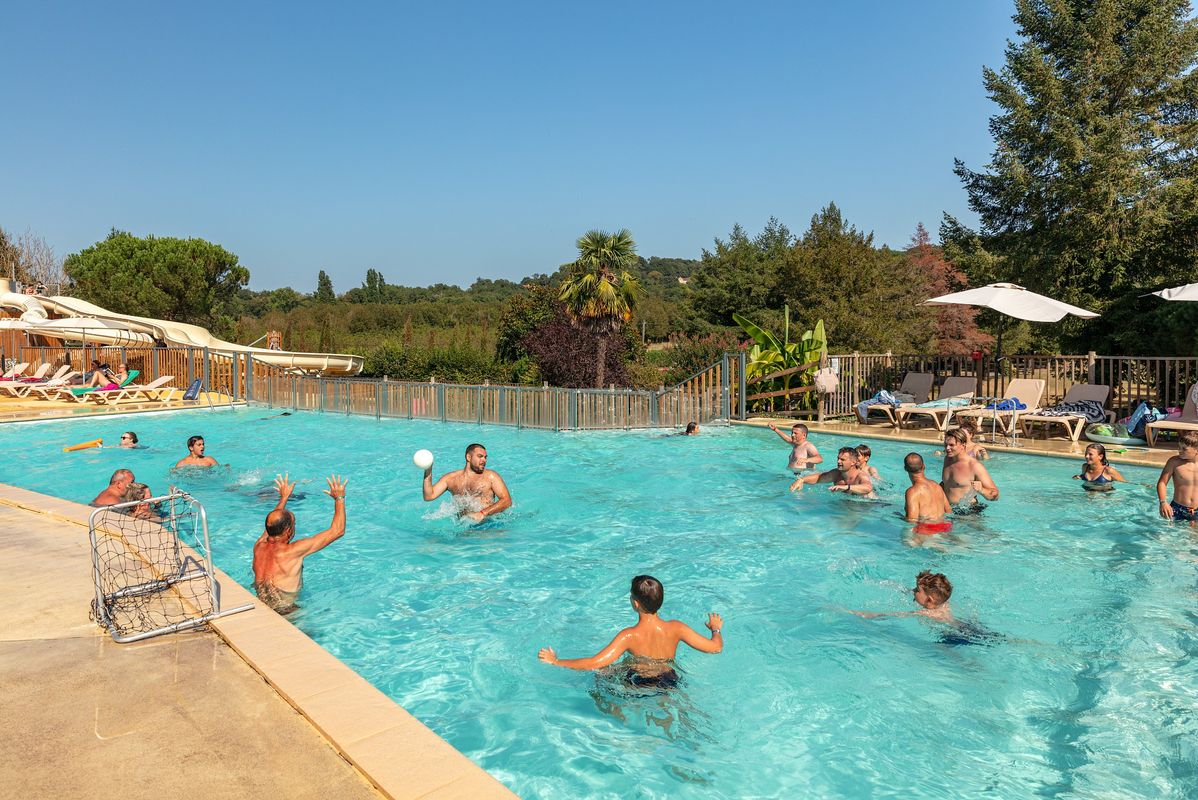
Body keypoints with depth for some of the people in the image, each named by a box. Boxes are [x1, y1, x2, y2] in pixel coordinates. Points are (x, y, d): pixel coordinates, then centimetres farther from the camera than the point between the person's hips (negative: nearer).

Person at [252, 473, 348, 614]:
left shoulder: (259, 547, -6)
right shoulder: (292, 552, -24)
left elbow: (273, 524, 20)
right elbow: (337, 531, -19)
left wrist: (284, 497, 30)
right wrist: (339, 498, -8)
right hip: (285, 616, -7)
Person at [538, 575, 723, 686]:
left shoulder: (629, 636, -25)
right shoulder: (675, 628, -16)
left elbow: (595, 663, -30)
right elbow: (715, 647, -10)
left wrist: (555, 661, -19)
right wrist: (716, 629, 14)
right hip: (670, 683, 3)